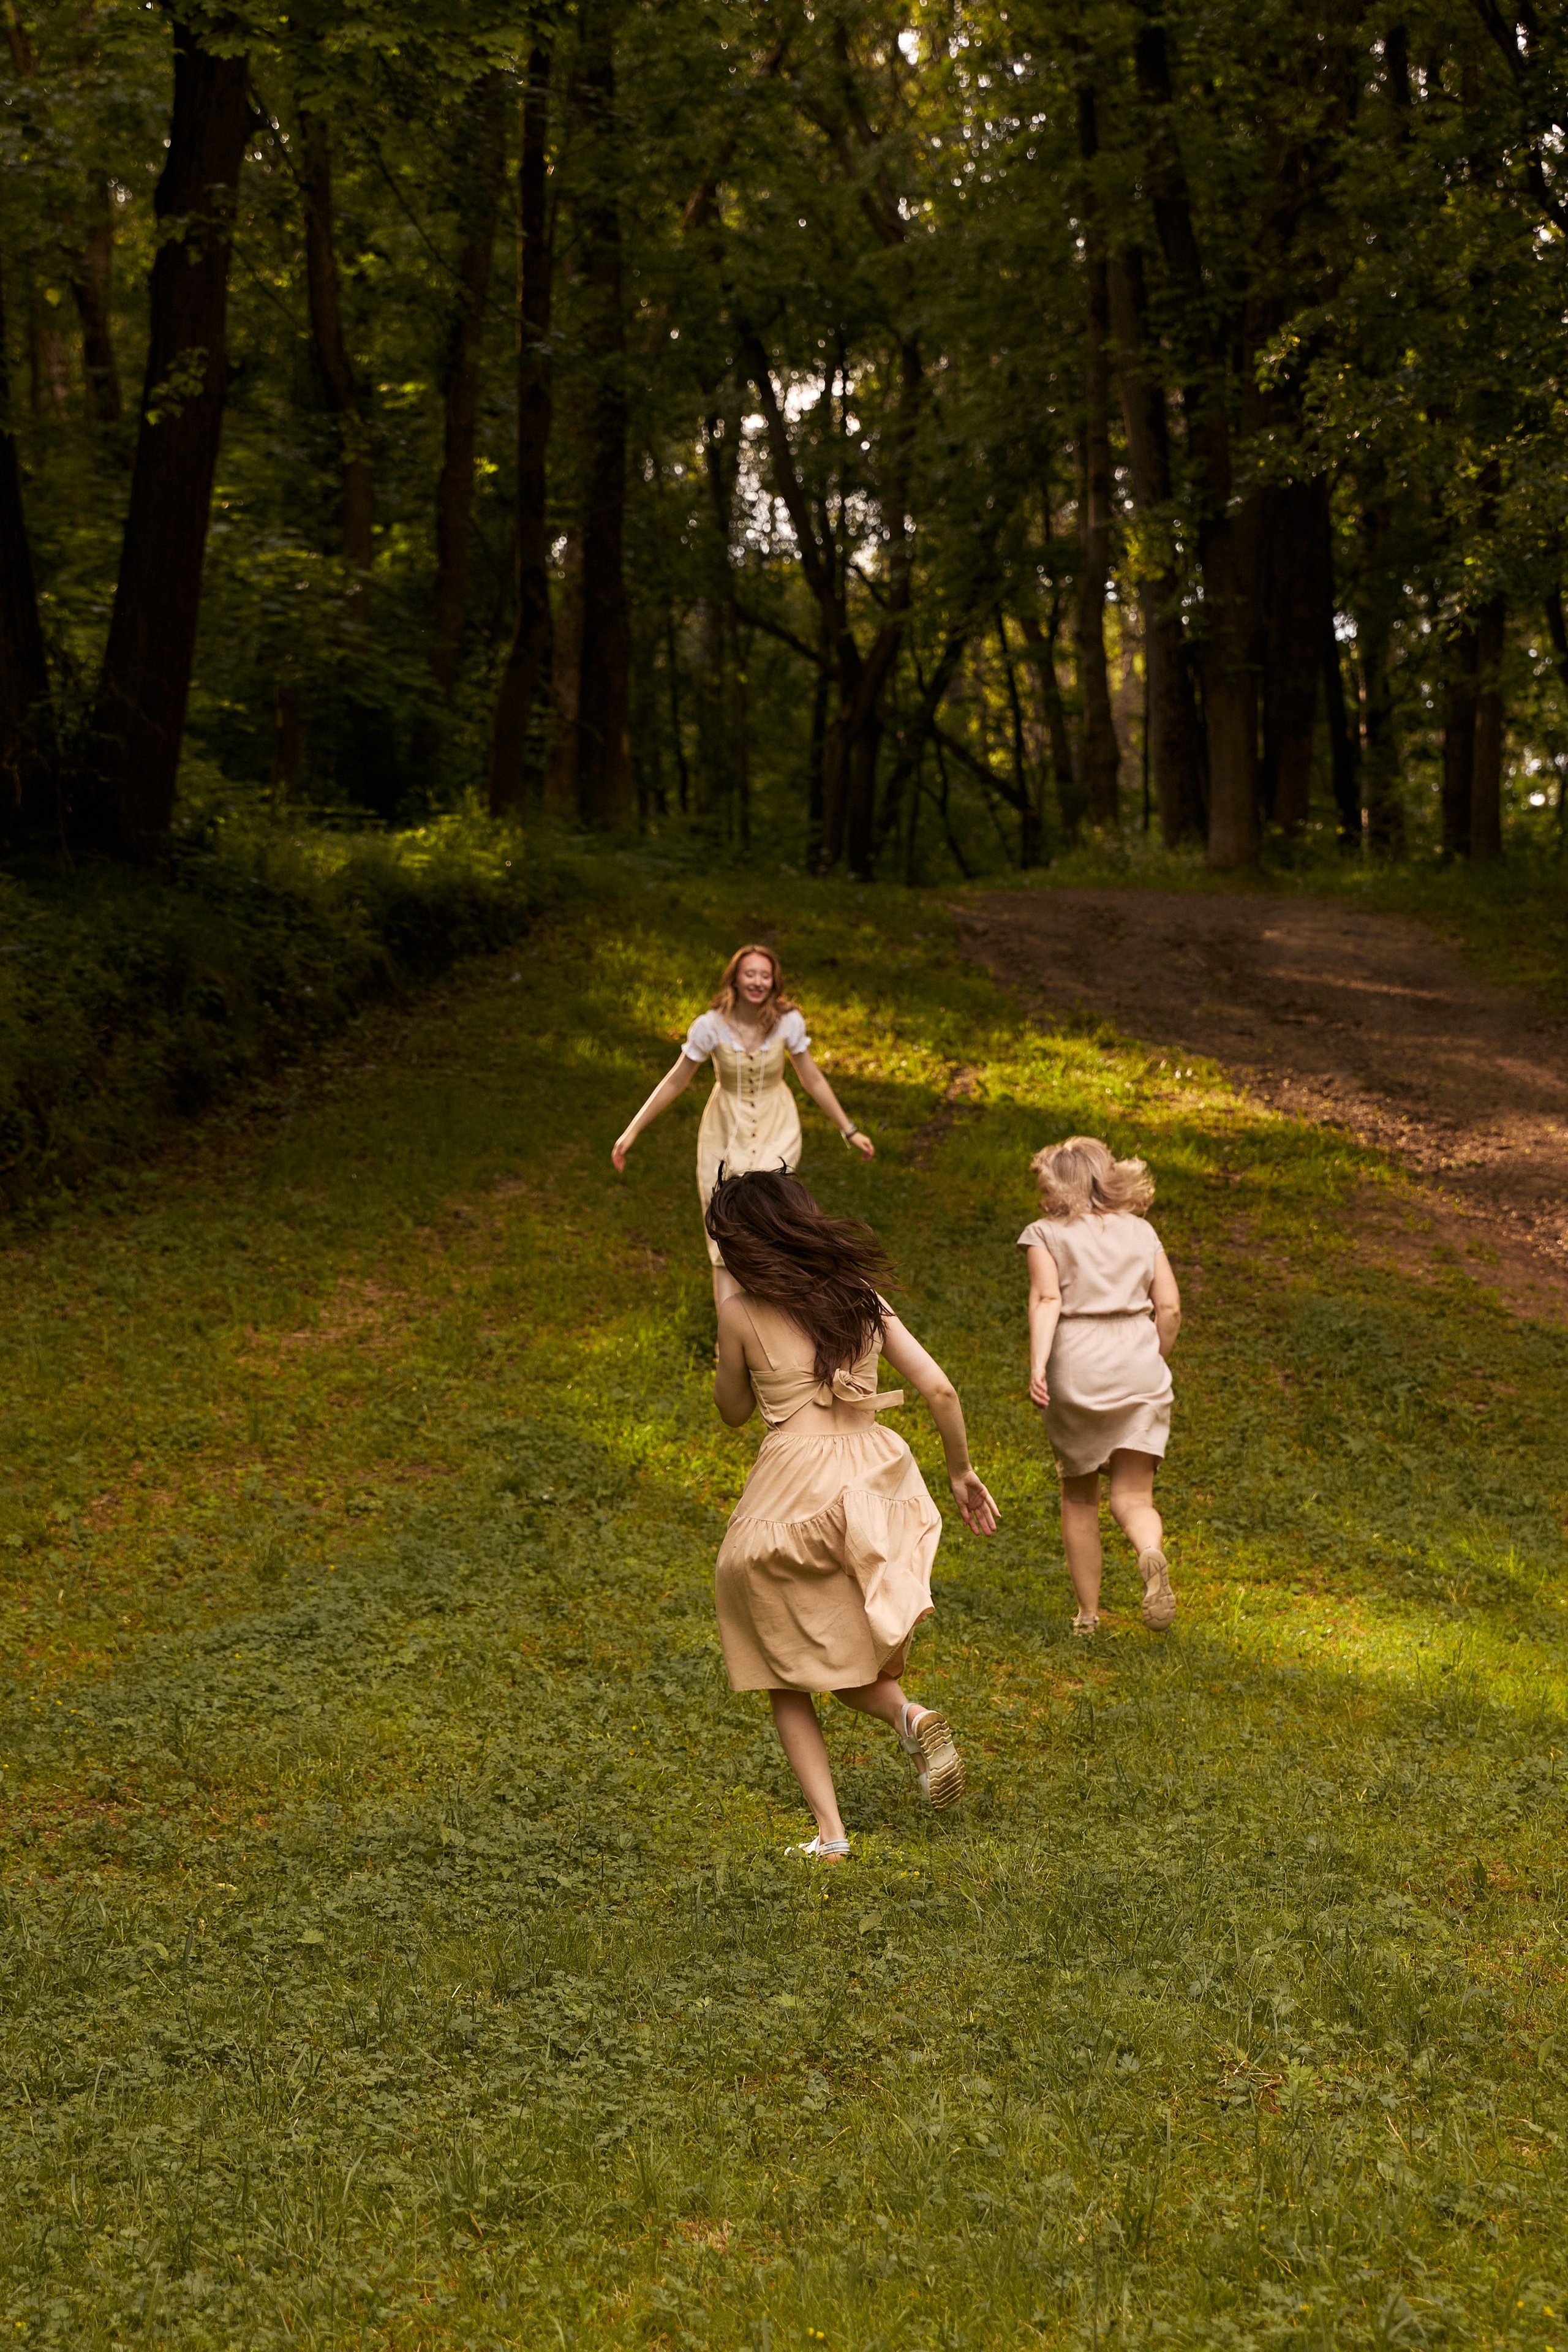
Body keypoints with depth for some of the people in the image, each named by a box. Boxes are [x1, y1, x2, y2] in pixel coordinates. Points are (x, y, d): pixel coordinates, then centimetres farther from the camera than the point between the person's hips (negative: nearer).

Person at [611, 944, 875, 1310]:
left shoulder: (788, 1022, -13)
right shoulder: (710, 1025, -15)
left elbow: (812, 1079, 1)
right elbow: (676, 1082, -4)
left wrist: (850, 1131, 6)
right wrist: (631, 1132, -3)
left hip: (776, 1129, 0)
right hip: (725, 1129, 0)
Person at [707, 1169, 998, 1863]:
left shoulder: (743, 1312, -6)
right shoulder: (863, 1298, 5)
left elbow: (733, 1409, 8)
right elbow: (940, 1390, 2)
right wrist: (961, 1472, 15)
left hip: (792, 1493, -4)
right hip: (876, 1484, 4)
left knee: (785, 1678, 13)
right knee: (857, 1667, 21)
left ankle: (831, 1833, 0)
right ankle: (908, 1714, -12)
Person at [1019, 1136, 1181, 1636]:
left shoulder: (1046, 1234, 4)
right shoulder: (1140, 1231, 14)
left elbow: (1046, 1300, -12)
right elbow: (1169, 1306, 7)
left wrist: (1037, 1366, -22)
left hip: (1077, 1369, -2)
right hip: (1139, 1365, 2)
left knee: (1079, 1497, 15)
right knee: (1133, 1495, 1)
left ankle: (1088, 1613, 20)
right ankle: (1151, 1556, -33)